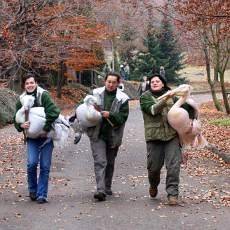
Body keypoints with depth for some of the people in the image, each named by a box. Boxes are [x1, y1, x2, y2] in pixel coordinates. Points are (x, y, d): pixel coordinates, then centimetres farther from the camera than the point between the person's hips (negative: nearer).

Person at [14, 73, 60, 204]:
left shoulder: (43, 95, -10)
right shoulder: (21, 100, 5)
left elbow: (54, 112, -21)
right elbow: (16, 120, 11)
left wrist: (46, 129, -21)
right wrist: (21, 125, -12)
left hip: (46, 136, -2)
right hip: (32, 137, 3)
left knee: (45, 166, -1)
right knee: (32, 163, -12)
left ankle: (42, 194, 10)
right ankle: (32, 190, 11)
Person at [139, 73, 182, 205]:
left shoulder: (171, 95, 13)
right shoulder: (145, 97, 4)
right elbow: (153, 110, -13)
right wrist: (165, 99, -25)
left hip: (172, 135, 1)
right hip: (154, 136, -1)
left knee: (174, 165, -9)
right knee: (154, 166, 4)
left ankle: (173, 193, -1)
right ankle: (153, 185, 36)